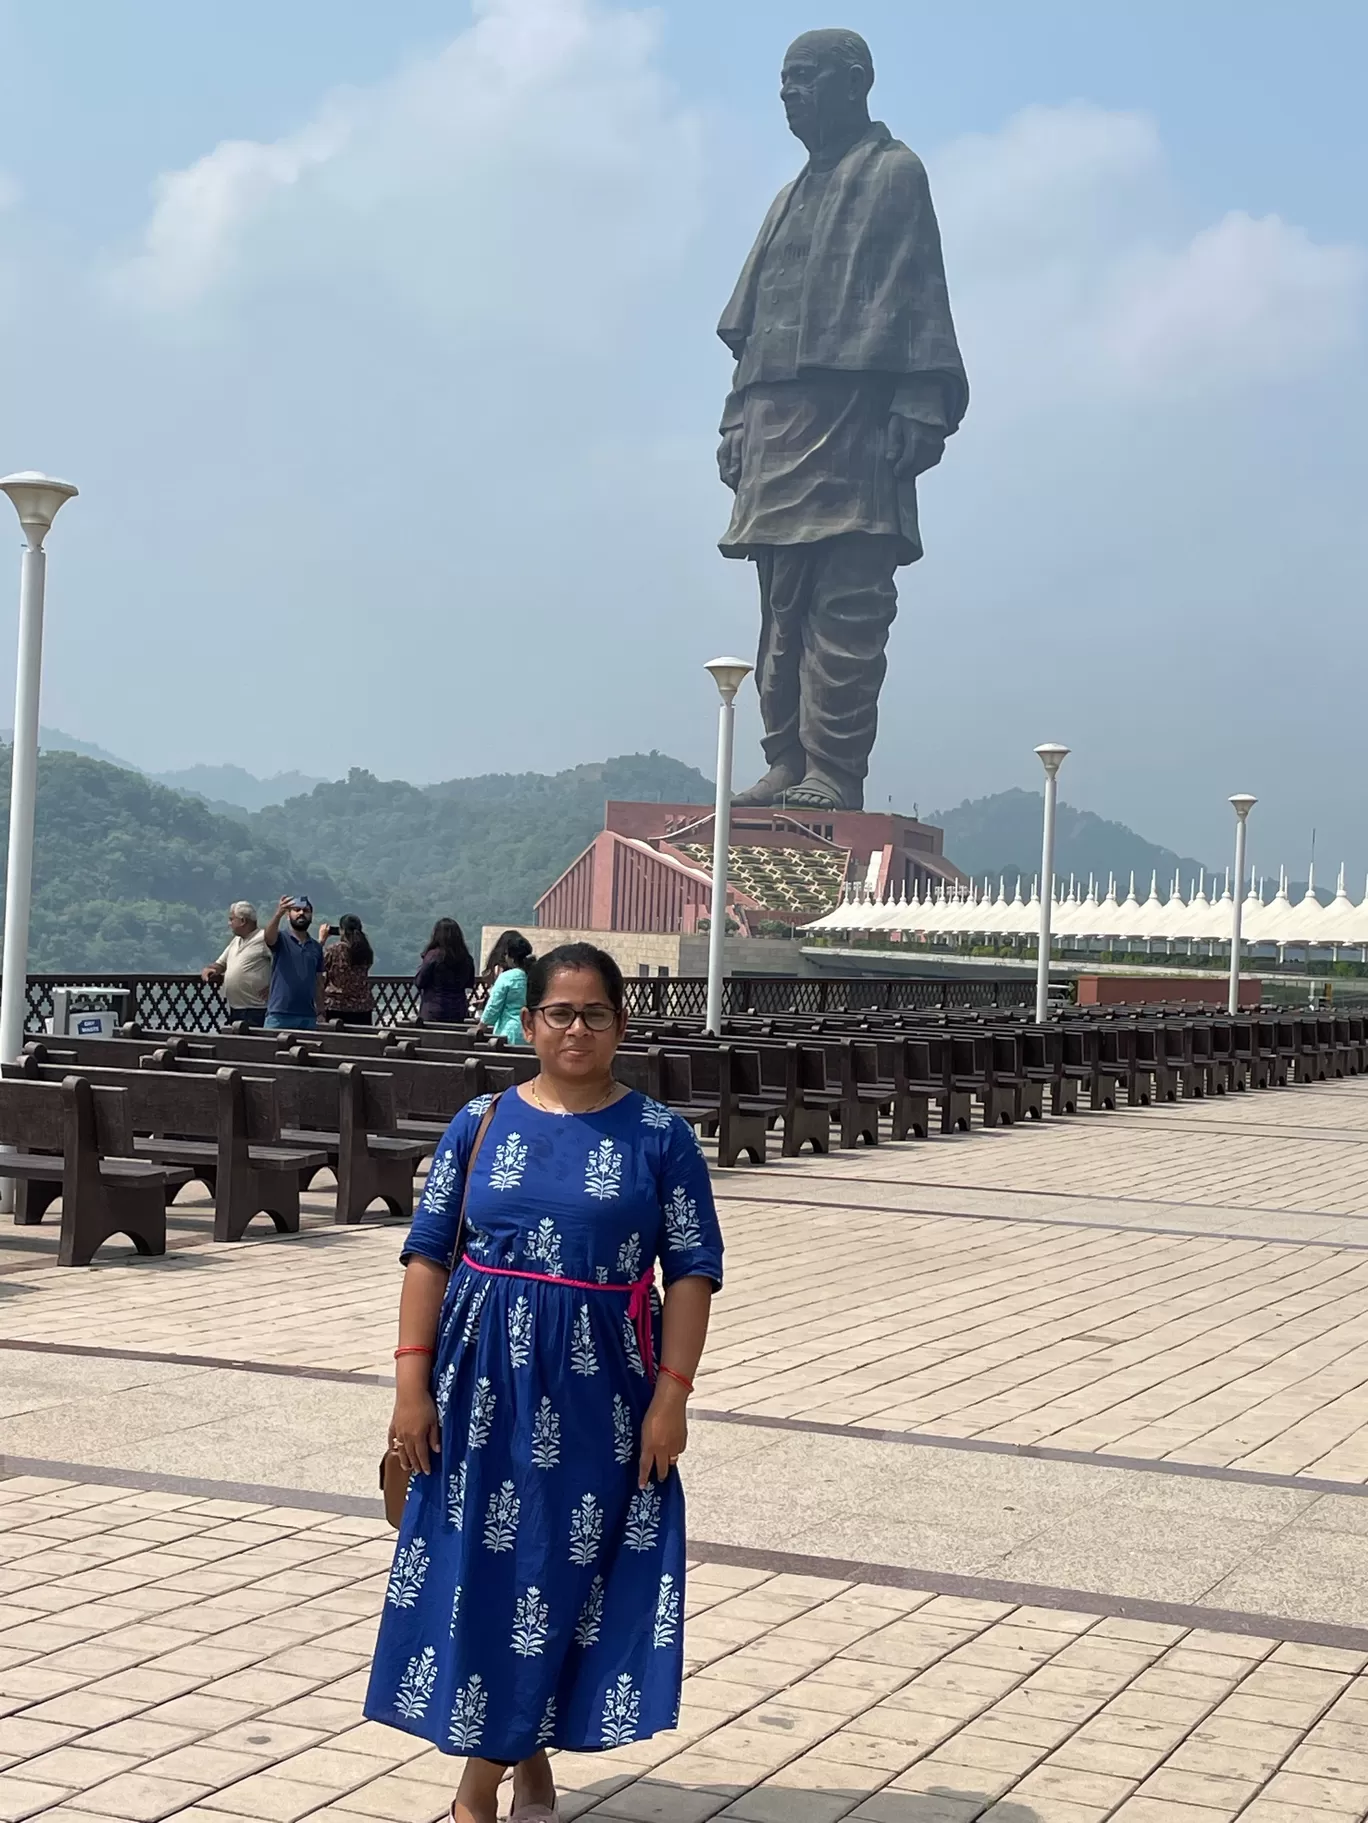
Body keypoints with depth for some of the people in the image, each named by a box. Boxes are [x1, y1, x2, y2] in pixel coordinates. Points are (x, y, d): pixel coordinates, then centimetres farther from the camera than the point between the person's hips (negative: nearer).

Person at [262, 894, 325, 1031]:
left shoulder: (316, 947, 13)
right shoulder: (281, 939, 1)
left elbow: (319, 983, 16)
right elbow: (268, 935, -24)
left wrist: (320, 1012, 10)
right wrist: (278, 914, -43)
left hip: (308, 1017, 4)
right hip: (279, 1016, -4)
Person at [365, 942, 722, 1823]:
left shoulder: (660, 1136, -1)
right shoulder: (481, 1123, 2)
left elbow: (692, 1272, -2)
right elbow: (431, 1254, 2)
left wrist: (671, 1395, -9)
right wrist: (412, 1381, -5)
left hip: (599, 1387, -1)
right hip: (486, 1379, 1)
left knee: (558, 1575, 3)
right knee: (481, 1569, 2)